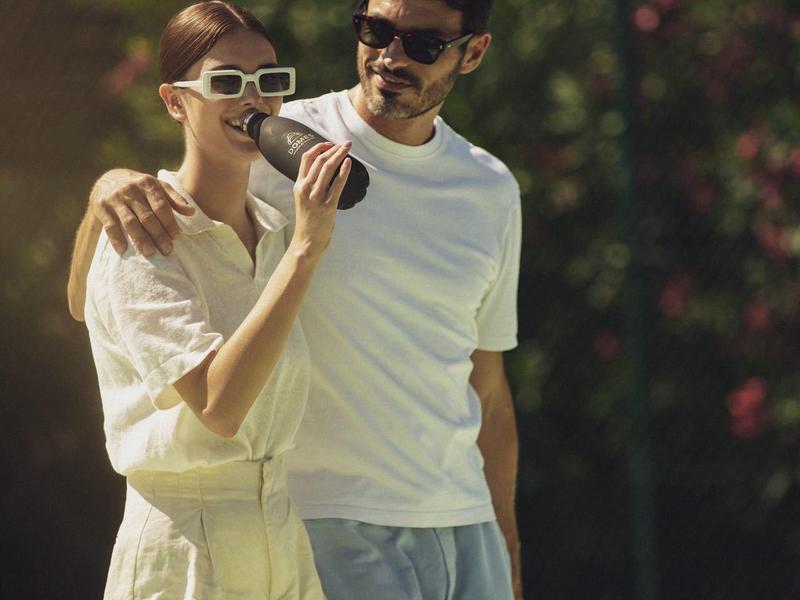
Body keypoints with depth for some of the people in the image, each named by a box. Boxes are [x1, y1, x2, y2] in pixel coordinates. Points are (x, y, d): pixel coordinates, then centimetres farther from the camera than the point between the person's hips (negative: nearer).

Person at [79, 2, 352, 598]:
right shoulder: (141, 241, -12)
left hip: (283, 544, 6)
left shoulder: (275, 232, 9)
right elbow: (219, 404, -24)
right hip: (183, 548, -6)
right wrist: (305, 250, -24)